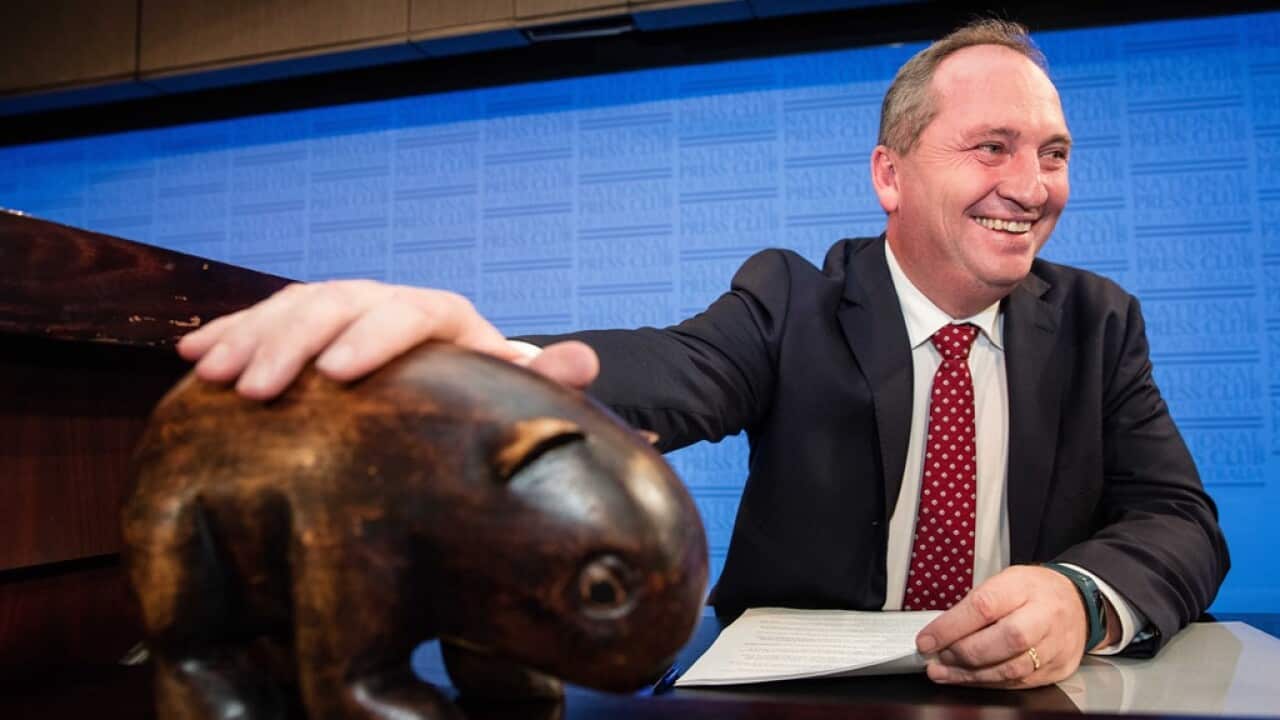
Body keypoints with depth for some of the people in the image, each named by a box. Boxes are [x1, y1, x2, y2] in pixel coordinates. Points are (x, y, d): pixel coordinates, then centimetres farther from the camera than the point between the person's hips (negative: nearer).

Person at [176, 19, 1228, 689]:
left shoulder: (1100, 321, 3)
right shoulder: (793, 300, -4)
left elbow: (1181, 521, -5)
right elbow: (669, 376, -23)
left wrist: (1084, 597, -29)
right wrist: (504, 364, -46)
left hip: (1024, 688, 2)